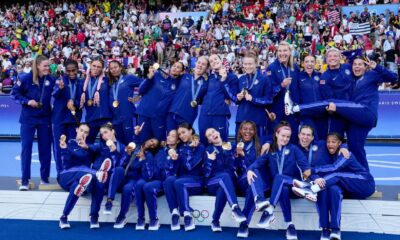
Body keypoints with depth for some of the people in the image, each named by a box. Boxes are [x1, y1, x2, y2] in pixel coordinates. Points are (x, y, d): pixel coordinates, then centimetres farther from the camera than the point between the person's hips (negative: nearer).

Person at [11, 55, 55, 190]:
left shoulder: (50, 80, -1)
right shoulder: (26, 78, -8)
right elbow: (15, 93, -3)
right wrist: (27, 101, -16)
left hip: (45, 118, 2)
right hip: (28, 118, -2)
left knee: (45, 148, 6)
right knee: (26, 148, -2)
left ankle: (45, 178, 19)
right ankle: (25, 180, 4)